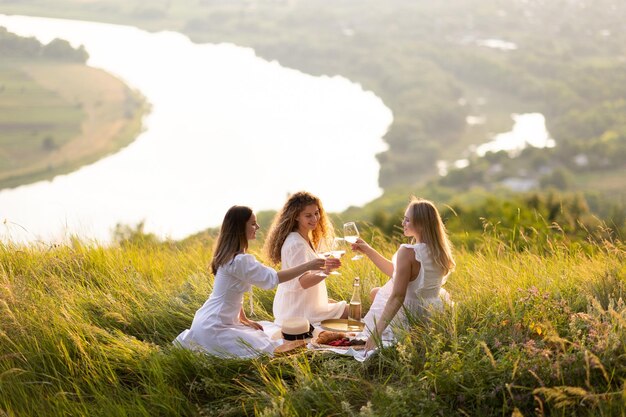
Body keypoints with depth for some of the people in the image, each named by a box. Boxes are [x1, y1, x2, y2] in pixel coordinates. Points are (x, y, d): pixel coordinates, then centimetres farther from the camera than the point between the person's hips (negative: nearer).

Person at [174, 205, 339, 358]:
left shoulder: (228, 256, 11)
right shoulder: (239, 260, -21)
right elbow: (273, 278, -24)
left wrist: (244, 320, 15)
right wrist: (308, 266, -22)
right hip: (214, 328, -10)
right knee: (264, 352, -18)